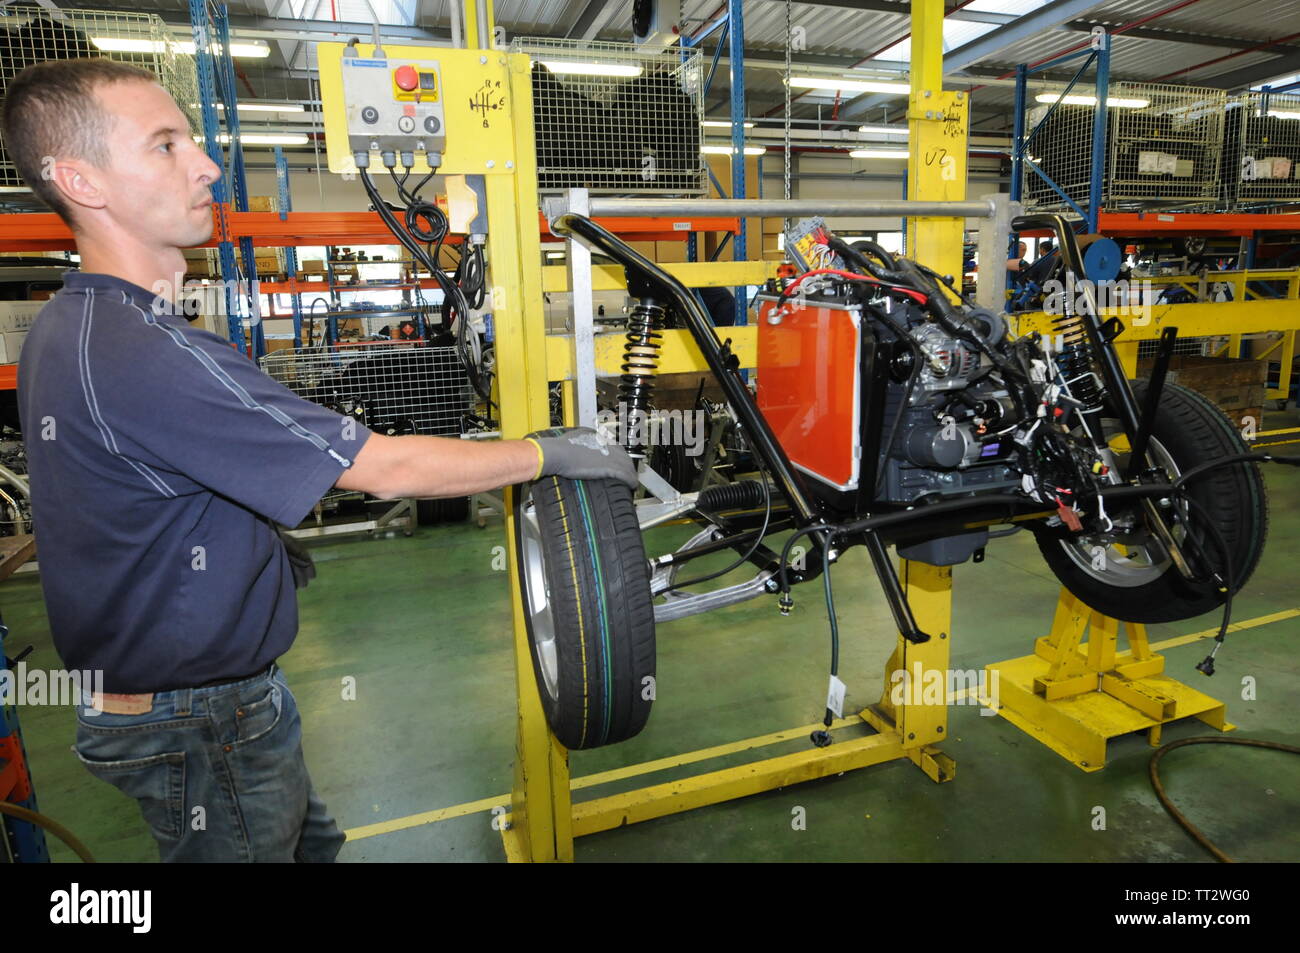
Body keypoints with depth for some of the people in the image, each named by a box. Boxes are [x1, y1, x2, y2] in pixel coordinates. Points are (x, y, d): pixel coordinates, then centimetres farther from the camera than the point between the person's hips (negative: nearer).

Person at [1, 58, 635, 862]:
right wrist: (551, 453, -19)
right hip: (199, 727, -9)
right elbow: (384, 469, -31)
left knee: (310, 839, 25)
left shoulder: (66, 326, 3)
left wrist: (266, 549, 20)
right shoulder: (142, 356, -32)